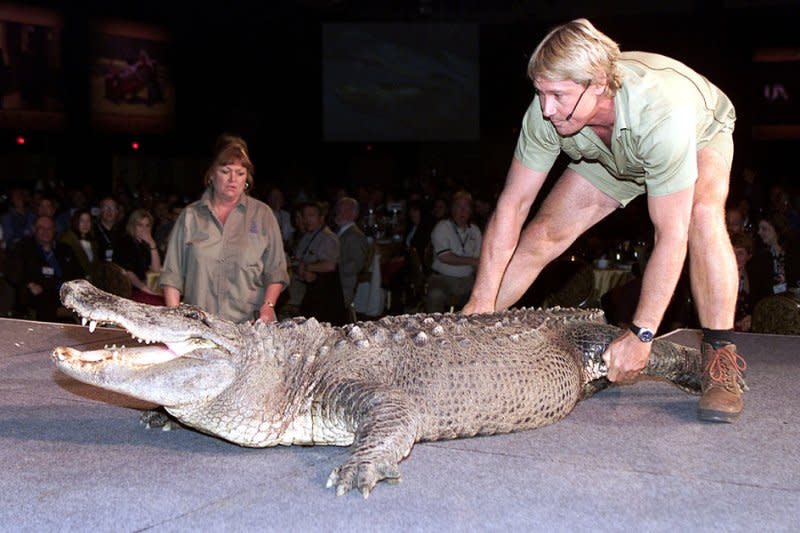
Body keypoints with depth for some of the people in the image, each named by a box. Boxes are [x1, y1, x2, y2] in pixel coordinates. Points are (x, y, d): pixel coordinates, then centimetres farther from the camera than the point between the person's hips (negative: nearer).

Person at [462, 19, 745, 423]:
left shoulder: (662, 114, -46)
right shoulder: (546, 114, -33)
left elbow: (671, 237, -42)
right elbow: (512, 206, -25)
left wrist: (640, 334, -42)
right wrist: (481, 303, -29)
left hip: (702, 133, -4)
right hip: (610, 156, 4)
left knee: (703, 214, -35)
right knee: (544, 231, -7)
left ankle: (720, 358, -26)